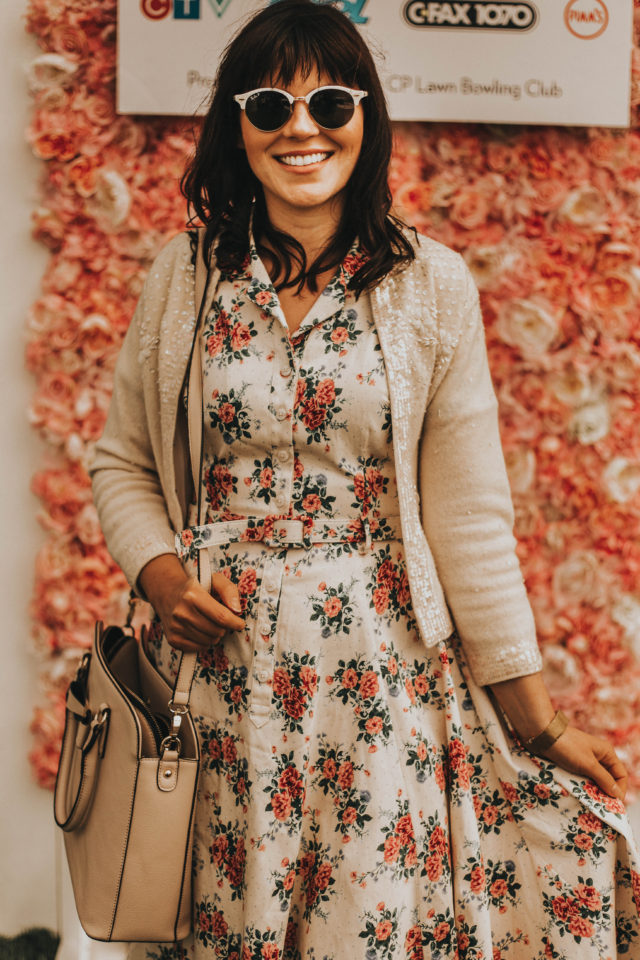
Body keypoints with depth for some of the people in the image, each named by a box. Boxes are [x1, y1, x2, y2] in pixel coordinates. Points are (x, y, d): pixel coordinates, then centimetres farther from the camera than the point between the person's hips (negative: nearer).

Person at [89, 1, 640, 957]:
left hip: (383, 667, -1)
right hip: (218, 659, 1)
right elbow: (122, 463, 12)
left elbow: (468, 512, -1)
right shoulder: (184, 275, 4)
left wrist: (538, 717, -2)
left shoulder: (433, 286, -1)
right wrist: (160, 575, -7)